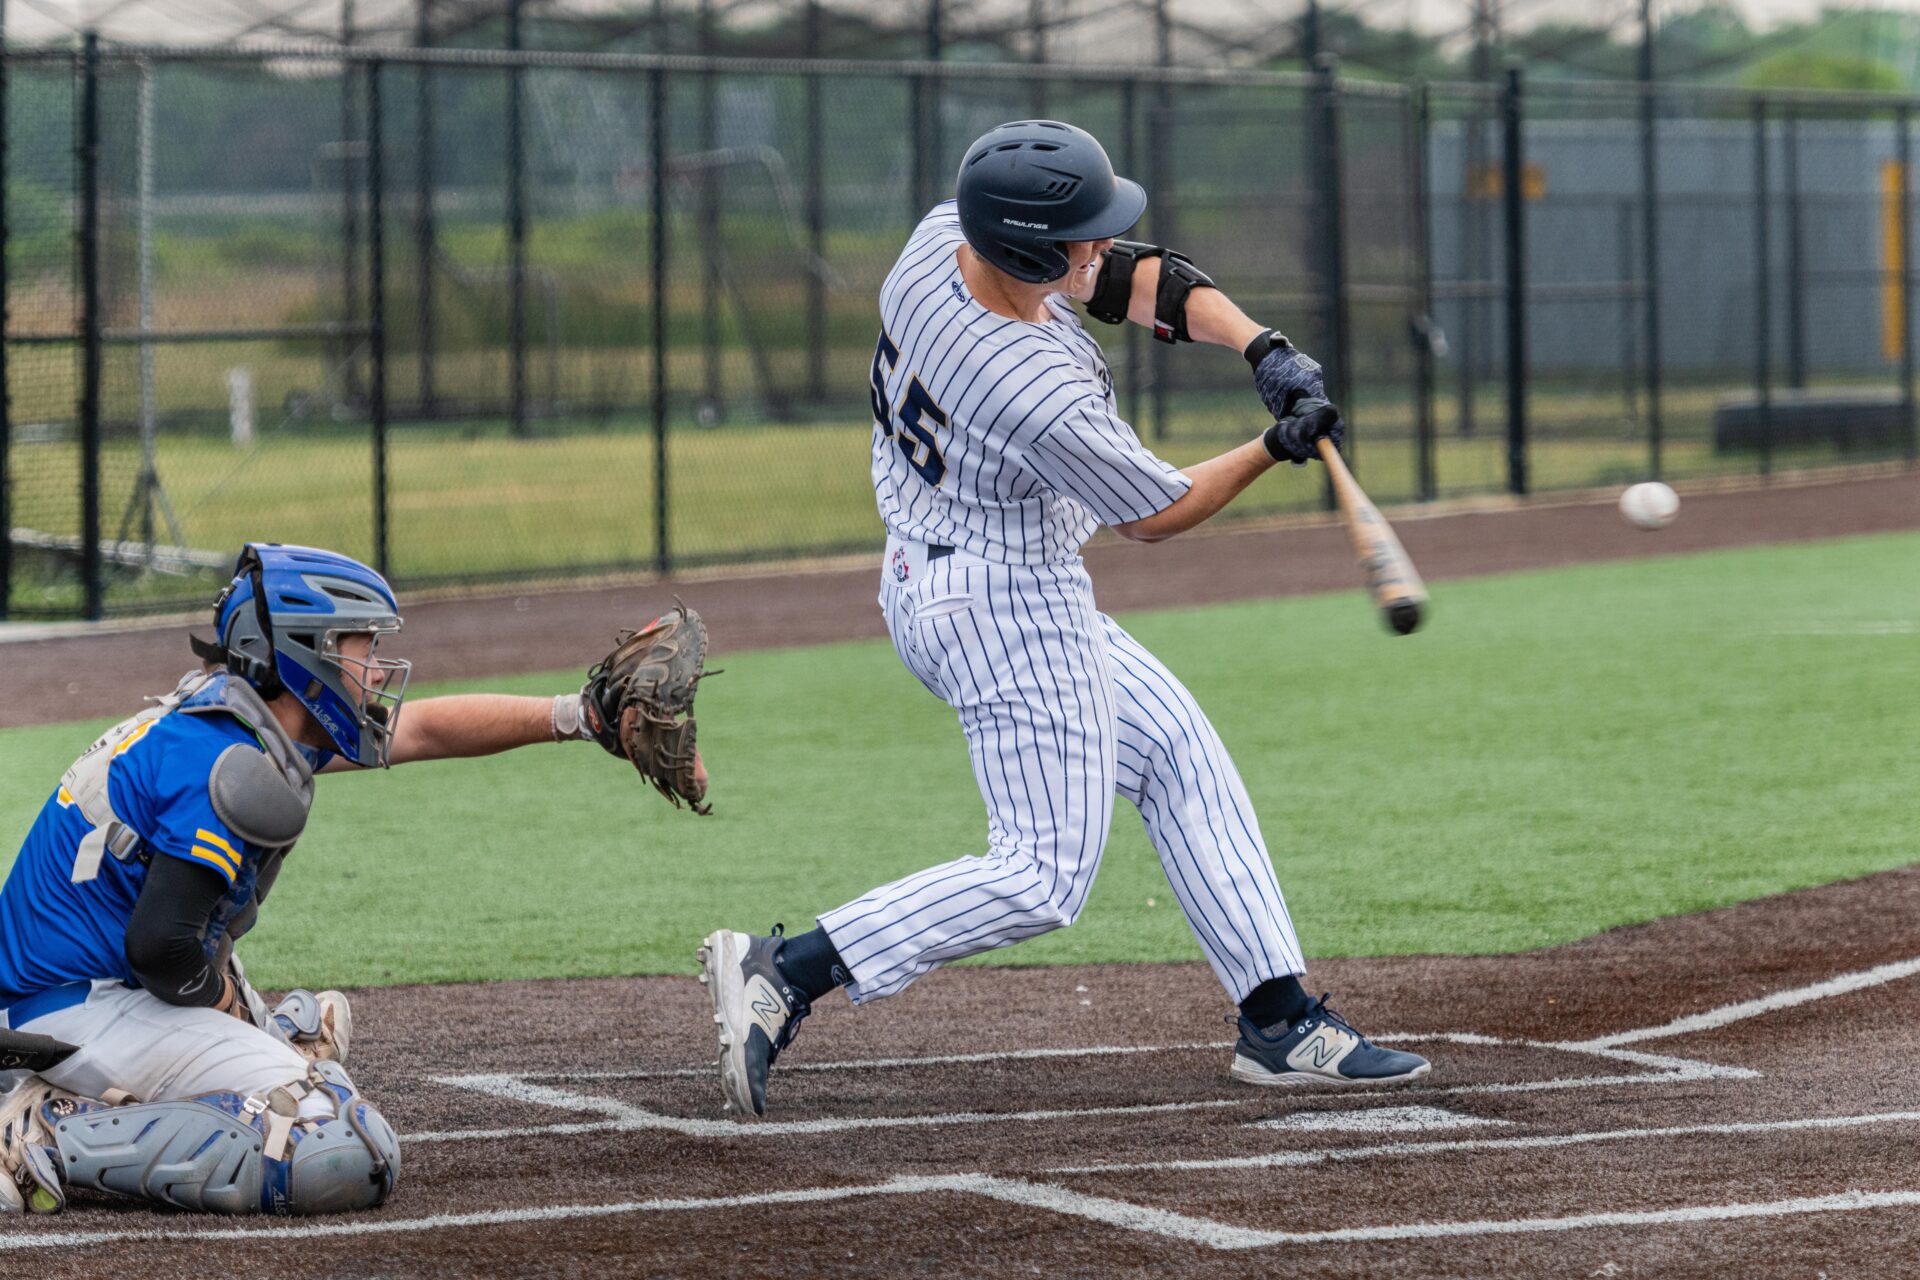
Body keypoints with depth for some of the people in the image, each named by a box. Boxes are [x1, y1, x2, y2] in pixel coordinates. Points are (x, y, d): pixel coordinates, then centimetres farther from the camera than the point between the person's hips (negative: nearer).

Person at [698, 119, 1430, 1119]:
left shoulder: (941, 237, -10)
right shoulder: (1043, 396, -32)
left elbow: (1138, 278, 0)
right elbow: (1154, 514, -13)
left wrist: (1262, 347, -12)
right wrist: (1275, 448, -3)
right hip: (1012, 611, -10)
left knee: (1178, 754, 17)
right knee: (1044, 876, -5)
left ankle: (1281, 1021, 21)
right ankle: (789, 972, -13)